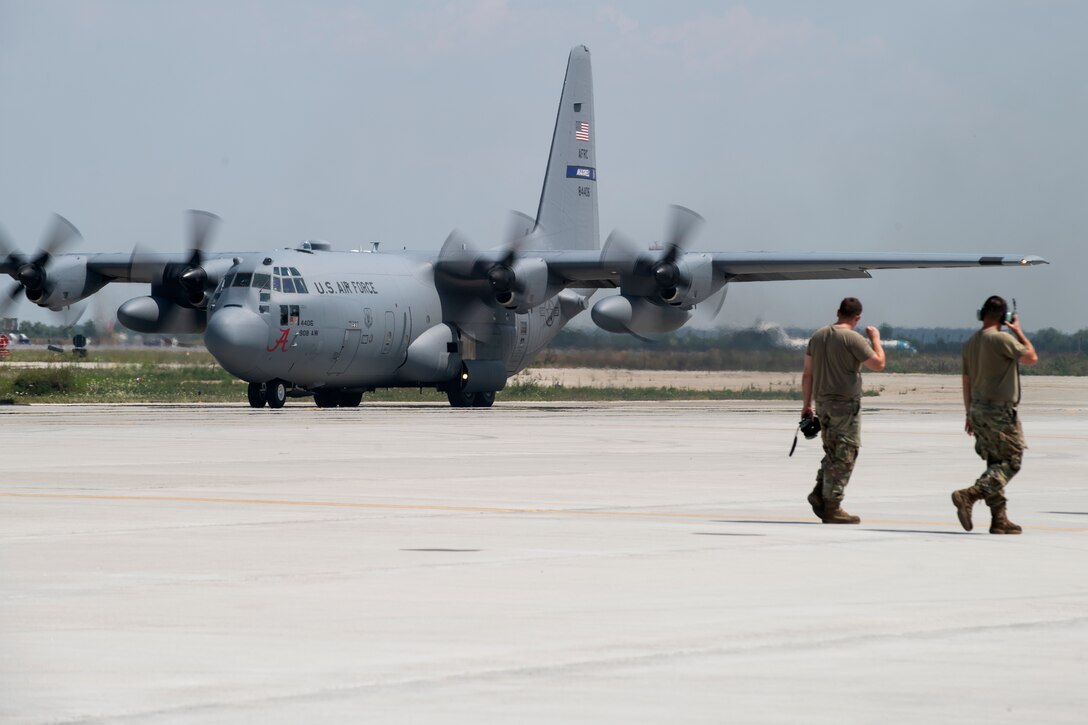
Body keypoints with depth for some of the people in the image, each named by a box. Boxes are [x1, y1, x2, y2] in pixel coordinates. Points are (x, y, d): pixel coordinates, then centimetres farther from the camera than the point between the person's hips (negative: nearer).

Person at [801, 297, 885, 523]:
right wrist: (875, 339, 4)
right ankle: (832, 507, -2)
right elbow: (878, 364, -11)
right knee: (843, 456, -2)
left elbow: (807, 374, 12)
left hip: (823, 403, 7)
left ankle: (820, 493, 5)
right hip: (846, 404, -7)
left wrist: (807, 403, 18)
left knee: (833, 454, 18)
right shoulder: (852, 338, -13)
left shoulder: (818, 336, 10)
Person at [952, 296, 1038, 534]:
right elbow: (1031, 358, -7)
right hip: (1000, 410, -8)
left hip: (978, 409, 8)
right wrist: (1018, 331, 4)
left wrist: (970, 414, 22)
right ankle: (969, 496, -19)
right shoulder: (1001, 339, -15)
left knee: (995, 464, 11)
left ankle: (1000, 519, 8)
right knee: (1010, 463, -4)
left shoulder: (970, 343, 10)